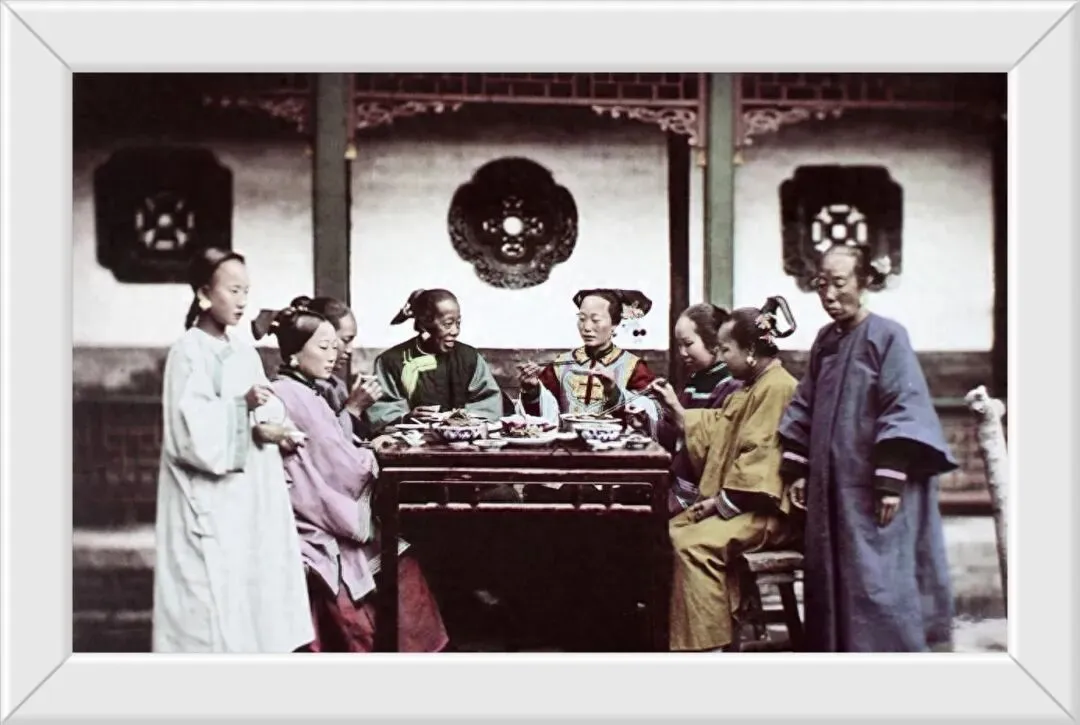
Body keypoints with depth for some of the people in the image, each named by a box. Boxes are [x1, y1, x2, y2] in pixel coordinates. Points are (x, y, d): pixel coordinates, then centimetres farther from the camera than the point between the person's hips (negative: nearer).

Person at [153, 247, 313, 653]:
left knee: (252, 582, 9)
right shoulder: (188, 352, -9)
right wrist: (242, 407, -20)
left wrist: (270, 431, -6)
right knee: (214, 590, -4)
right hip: (208, 501, -7)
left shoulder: (244, 354, 12)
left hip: (250, 495, 7)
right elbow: (190, 428, -16)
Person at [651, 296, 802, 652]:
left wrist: (721, 501, -19)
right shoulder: (752, 387, 18)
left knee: (694, 544, -26)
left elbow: (763, 458, -23)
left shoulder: (777, 387, -17)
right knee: (672, 531, 2)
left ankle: (705, 645, -18)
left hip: (765, 509, -11)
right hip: (738, 503, 11)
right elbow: (715, 433, 20)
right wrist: (675, 408, 11)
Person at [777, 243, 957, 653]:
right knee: (831, 582, 11)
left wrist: (890, 480, -19)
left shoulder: (887, 336, -9)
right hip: (831, 486, 7)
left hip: (871, 488, -6)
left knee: (876, 583, -4)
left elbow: (904, 409, -14)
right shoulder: (825, 341, 11)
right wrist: (797, 470, 10)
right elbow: (805, 409, 15)